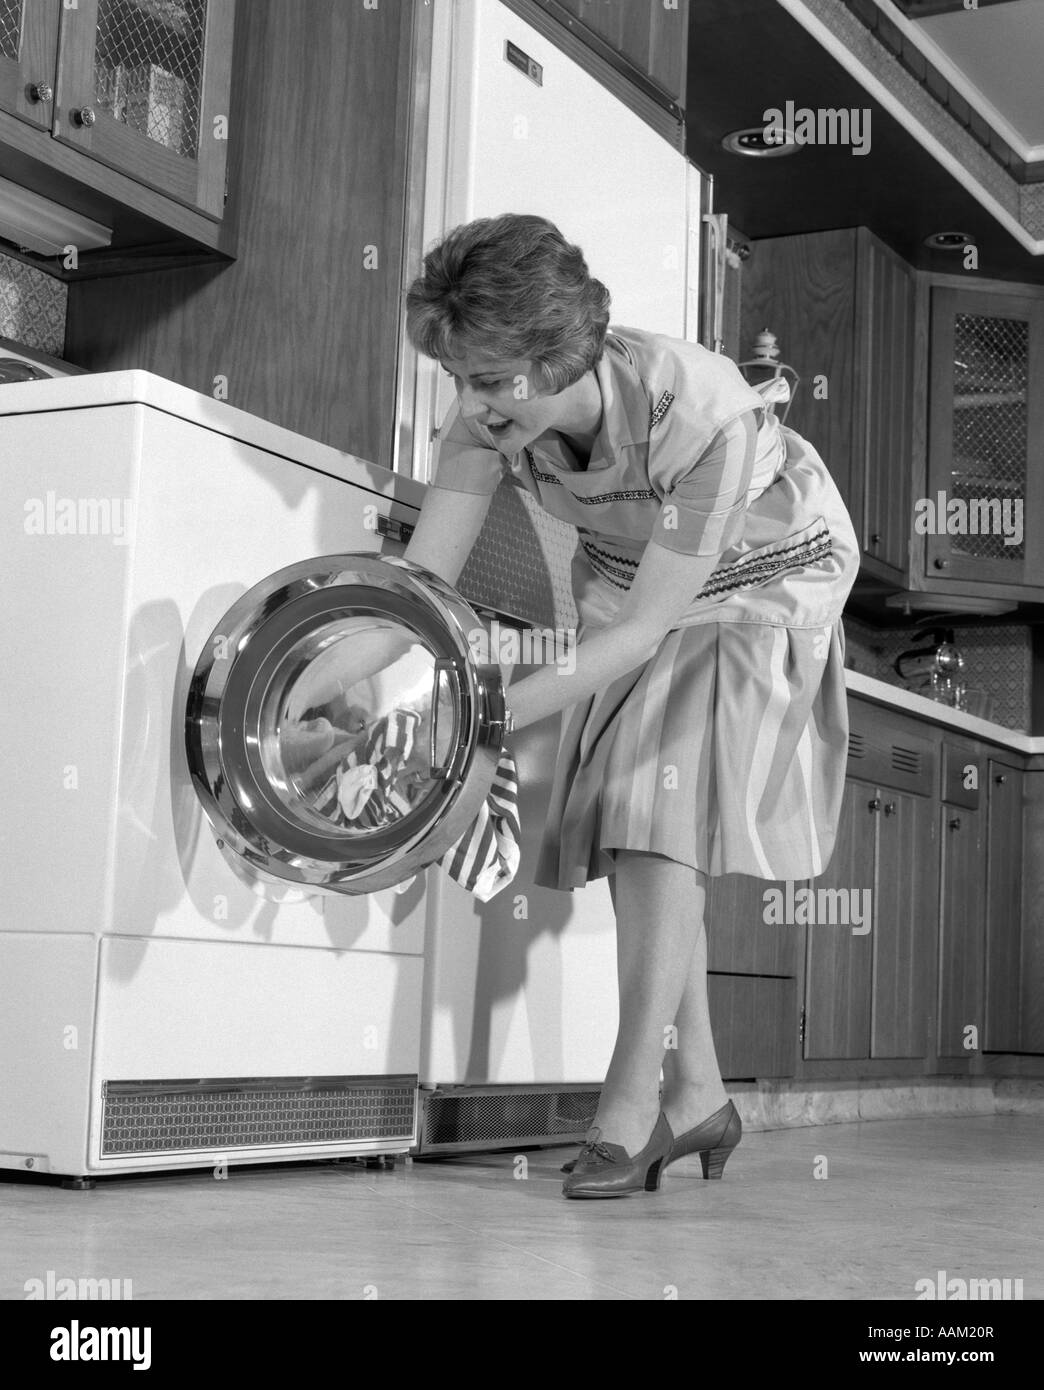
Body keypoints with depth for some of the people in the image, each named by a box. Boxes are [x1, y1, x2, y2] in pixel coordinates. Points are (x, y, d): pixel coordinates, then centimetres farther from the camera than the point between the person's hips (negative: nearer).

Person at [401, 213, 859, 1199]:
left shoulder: (697, 412, -41)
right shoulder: (490, 415, -25)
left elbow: (646, 629, -37)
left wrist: (487, 718, -42)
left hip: (764, 578, -5)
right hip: (626, 579, 6)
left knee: (666, 798, -20)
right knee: (632, 815, 0)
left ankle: (633, 1099, -15)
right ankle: (697, 1094, 11)